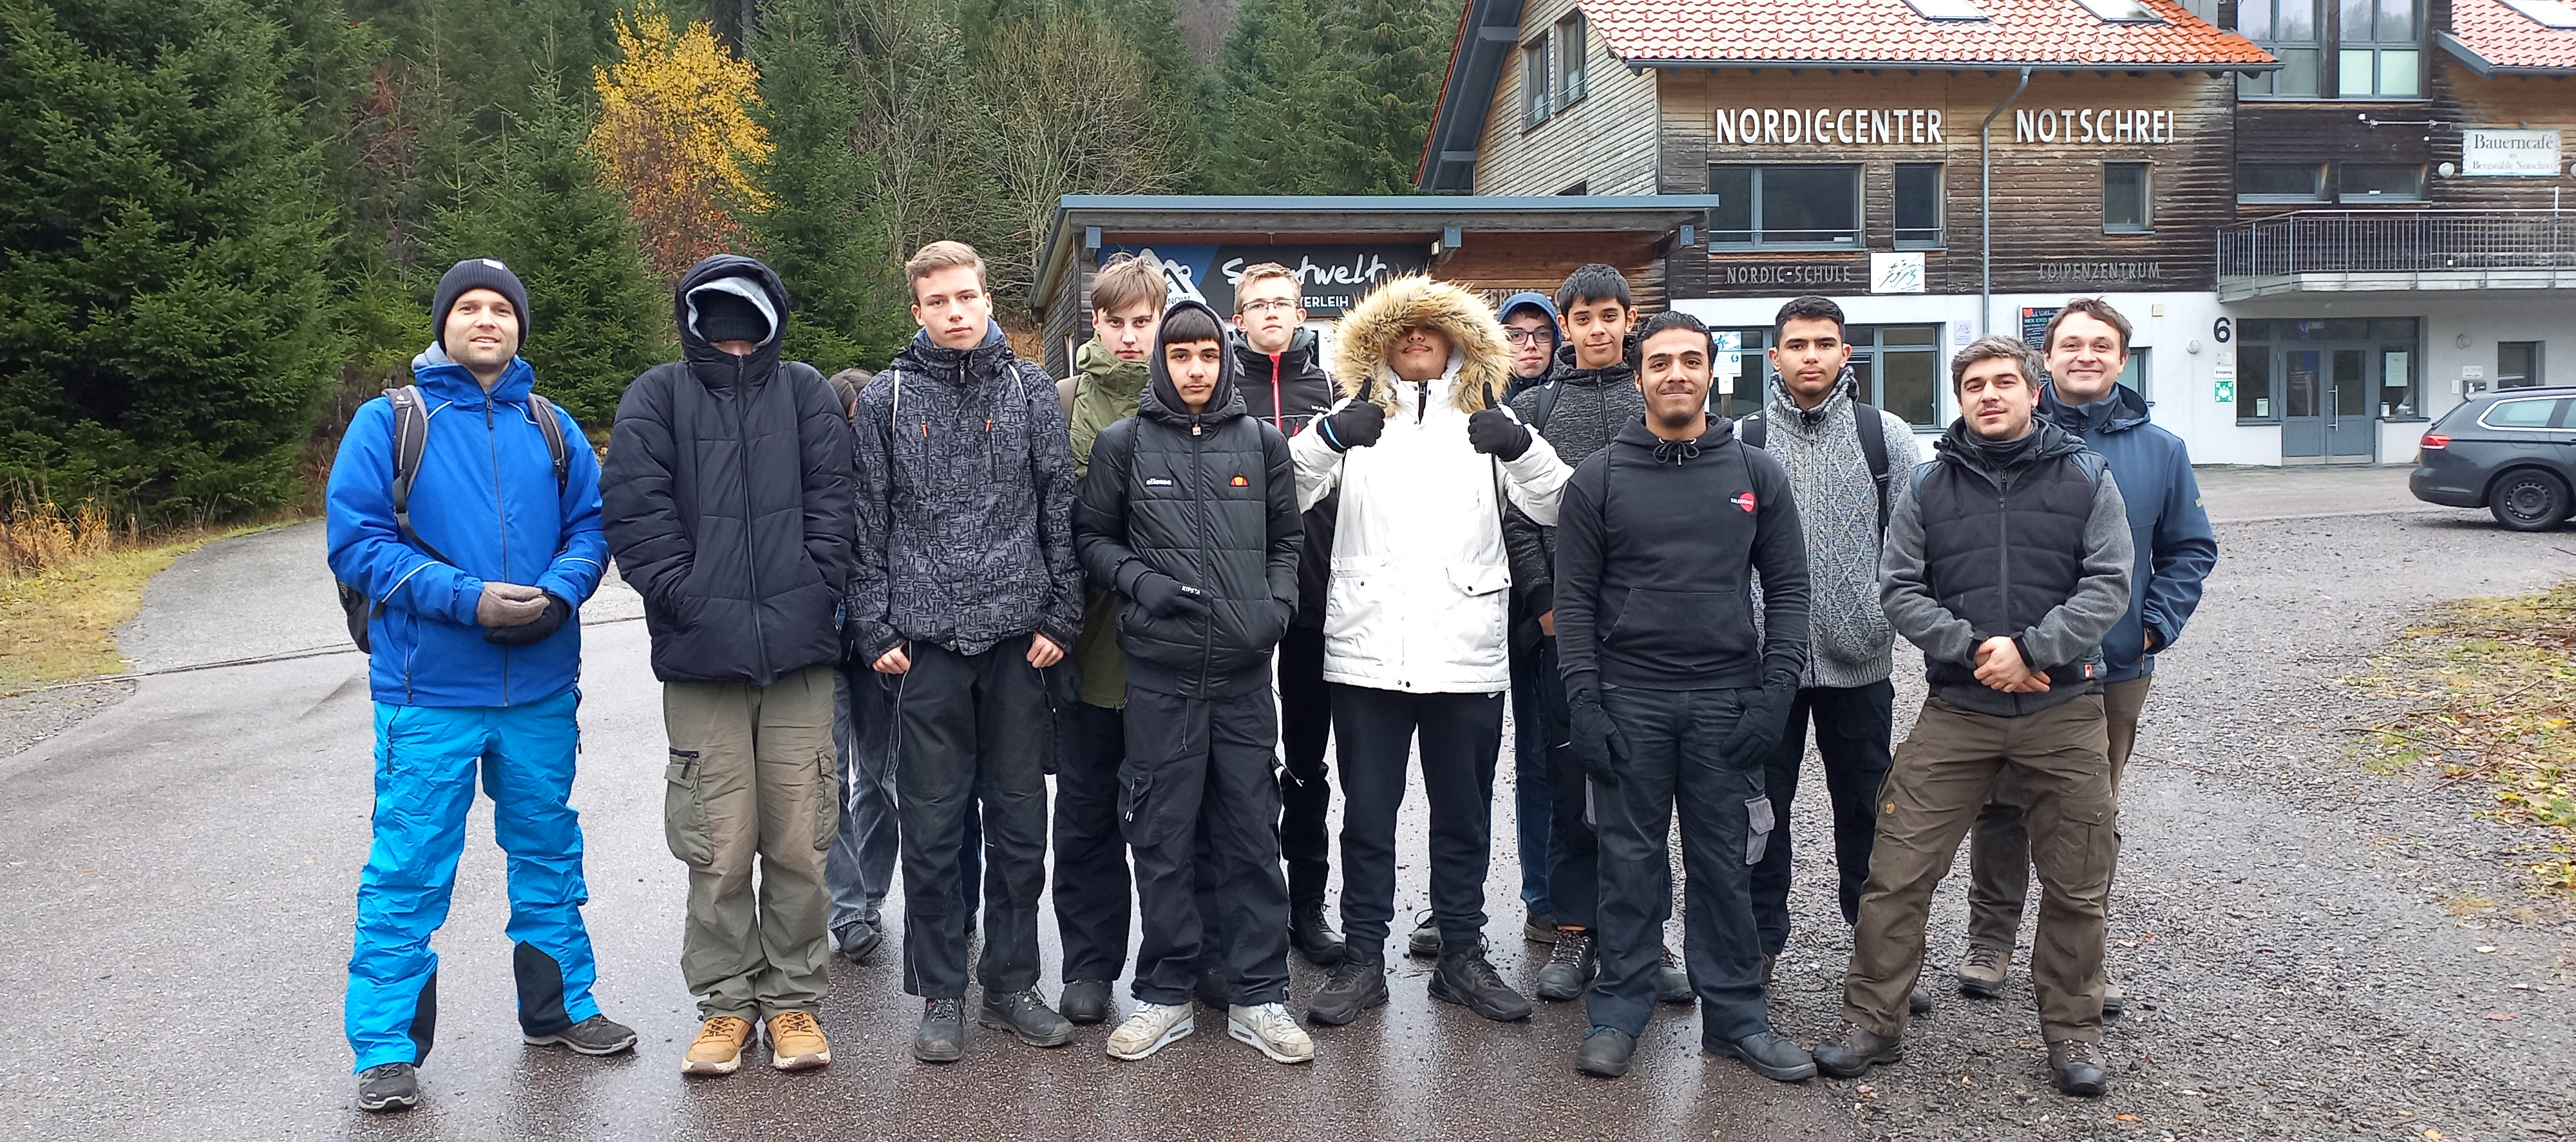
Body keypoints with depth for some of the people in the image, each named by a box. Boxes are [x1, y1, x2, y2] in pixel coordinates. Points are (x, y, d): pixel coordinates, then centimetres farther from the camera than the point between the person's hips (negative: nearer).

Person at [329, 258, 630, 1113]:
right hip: (431, 690, -3)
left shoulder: (552, 427, 8)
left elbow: (590, 525, 7)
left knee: (548, 851, 15)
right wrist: (469, 598, -19)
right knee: (409, 870, 0)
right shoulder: (389, 423, -2)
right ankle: (386, 1048, 12)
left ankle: (559, 1007, 31)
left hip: (542, 689, 4)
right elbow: (357, 539, -9)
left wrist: (556, 594, -14)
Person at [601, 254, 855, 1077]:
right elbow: (636, 514, -1)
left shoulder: (804, 392, 11)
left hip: (799, 654, 1)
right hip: (700, 659, -1)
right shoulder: (656, 399, 7)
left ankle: (793, 996, 18)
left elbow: (834, 500, 5)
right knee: (719, 847, 3)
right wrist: (688, 599, -11)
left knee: (801, 841, 4)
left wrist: (814, 593, -6)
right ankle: (725, 1000, 18)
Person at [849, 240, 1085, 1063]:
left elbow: (1061, 511, 6)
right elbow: (868, 524, 5)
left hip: (1018, 636, 1)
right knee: (931, 827, 4)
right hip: (925, 641, -1)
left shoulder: (1032, 391, 6)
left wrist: (1060, 618, 0)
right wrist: (876, 630, -1)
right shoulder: (886, 400, 5)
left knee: (1020, 823, 7)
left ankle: (1011, 984, 21)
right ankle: (941, 995, 16)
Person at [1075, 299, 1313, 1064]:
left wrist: (1279, 602, 0)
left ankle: (1258, 996, 16)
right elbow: (1092, 536, 9)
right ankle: (1165, 994, 17)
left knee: (1253, 834, 5)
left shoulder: (1261, 443, 9)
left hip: (1245, 670, 1)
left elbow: (1287, 539, 17)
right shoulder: (1124, 443, 5)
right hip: (1160, 670, -1)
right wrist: (1140, 581, -8)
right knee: (1162, 837, 4)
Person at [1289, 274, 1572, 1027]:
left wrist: (1521, 446, -17)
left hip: (1467, 653, 1)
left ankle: (1462, 955, 23)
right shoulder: (1356, 419, 9)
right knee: (1367, 815, 5)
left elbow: (1560, 507, 0)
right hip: (1369, 649, -1)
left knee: (1464, 816, 11)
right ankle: (1362, 959, 16)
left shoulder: (1486, 421, 10)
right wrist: (1327, 438, -19)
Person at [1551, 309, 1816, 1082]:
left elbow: (1787, 585, 7)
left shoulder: (1757, 474, 7)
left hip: (1728, 698, 1)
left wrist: (1777, 686, -4)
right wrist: (1583, 700, -7)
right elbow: (1574, 597, 1)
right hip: (1629, 700, -1)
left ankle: (1736, 1015, 18)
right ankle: (1619, 1012, 16)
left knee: (1724, 862, 7)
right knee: (1630, 860, 6)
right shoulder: (1599, 479, 3)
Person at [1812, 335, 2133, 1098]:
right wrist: (1973, 648, -14)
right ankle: (1874, 1025, 11)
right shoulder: (1927, 485, 5)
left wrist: (2030, 649, -17)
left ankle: (2072, 1031, 27)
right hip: (1956, 711, 0)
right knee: (1898, 874, -2)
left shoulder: (2086, 477, 3)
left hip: (2063, 709, 0)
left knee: (2076, 886, 9)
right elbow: (1899, 589, 0)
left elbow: (2107, 585, -5)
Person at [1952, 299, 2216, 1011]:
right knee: (2001, 809, 8)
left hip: (2114, 670, 2)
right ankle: (1990, 944, 22)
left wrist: (2155, 625, 0)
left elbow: (2191, 549, 12)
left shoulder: (2159, 451, 4)